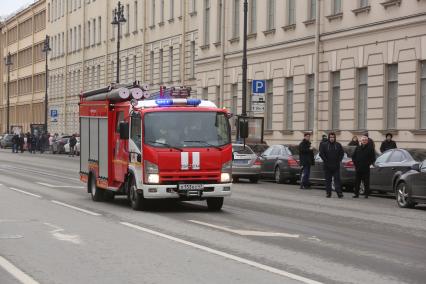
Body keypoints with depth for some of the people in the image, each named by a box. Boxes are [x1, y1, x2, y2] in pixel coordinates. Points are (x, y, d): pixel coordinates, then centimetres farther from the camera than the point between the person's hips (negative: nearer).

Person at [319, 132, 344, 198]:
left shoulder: (338, 145, 6)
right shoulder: (324, 145, 2)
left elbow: (342, 153, 9)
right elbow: (321, 154, -1)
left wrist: (339, 160, -1)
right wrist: (326, 160, -7)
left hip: (336, 166, 0)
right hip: (327, 166, 0)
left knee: (337, 179, -5)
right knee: (328, 180, 4)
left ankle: (339, 193, -7)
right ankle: (328, 193, 10)